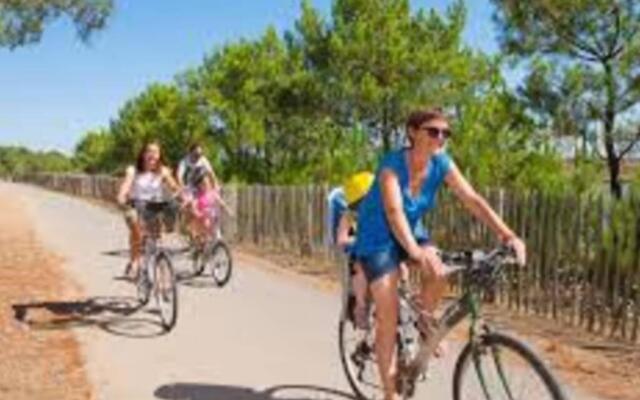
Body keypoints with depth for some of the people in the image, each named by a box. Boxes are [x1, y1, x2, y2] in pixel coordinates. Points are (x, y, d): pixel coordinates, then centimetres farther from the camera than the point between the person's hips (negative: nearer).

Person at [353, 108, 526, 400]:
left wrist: (508, 235, -35)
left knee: (439, 274, -27)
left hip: (412, 230, 5)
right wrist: (415, 252, -58)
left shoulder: (441, 164, -14)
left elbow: (472, 200, -22)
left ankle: (425, 323, 5)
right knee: (389, 318, -11)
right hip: (377, 238, -4)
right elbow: (394, 211, -42)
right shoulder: (393, 164, -28)